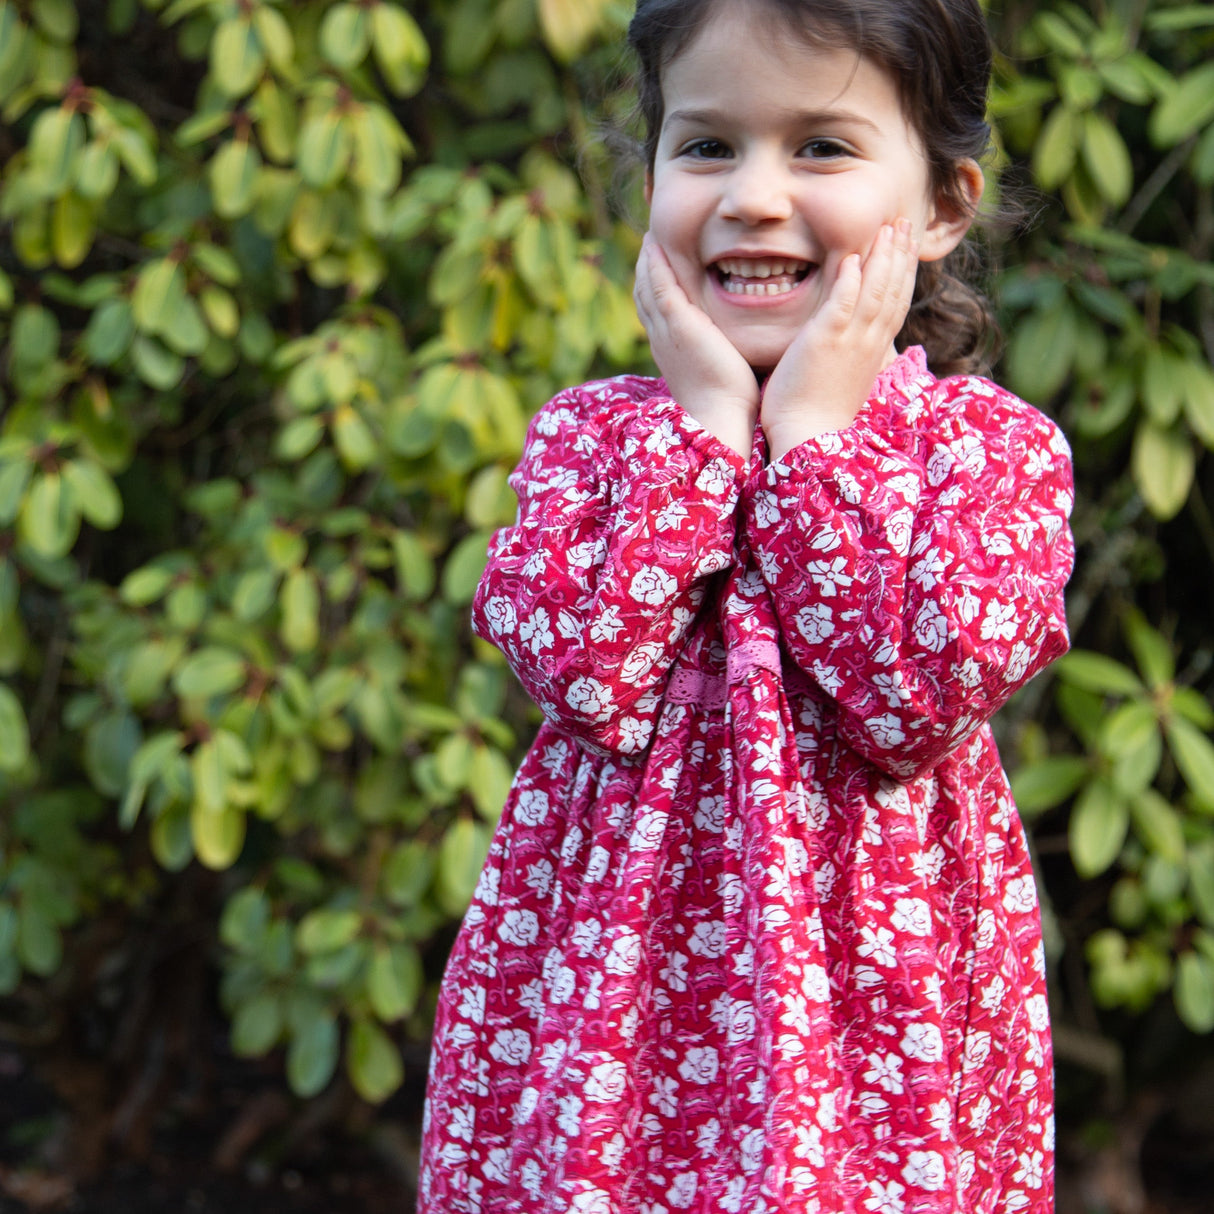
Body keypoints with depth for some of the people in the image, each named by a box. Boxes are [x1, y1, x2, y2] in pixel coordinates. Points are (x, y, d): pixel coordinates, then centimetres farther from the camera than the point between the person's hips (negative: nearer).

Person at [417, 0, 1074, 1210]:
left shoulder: (993, 444, -2)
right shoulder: (589, 431, 3)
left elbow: (929, 693, -18)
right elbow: (587, 672, -14)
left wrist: (812, 431, -12)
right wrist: (706, 423, -10)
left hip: (882, 999, -1)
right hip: (608, 981, 2)